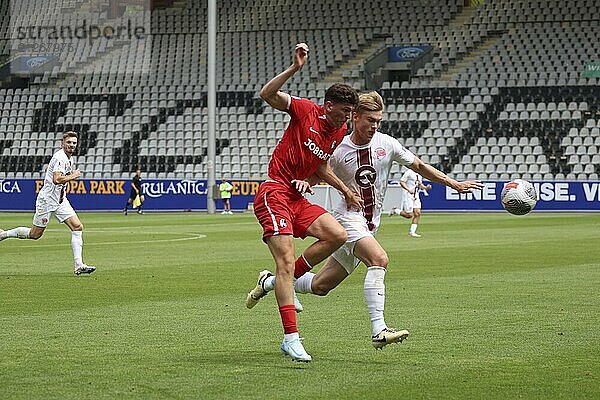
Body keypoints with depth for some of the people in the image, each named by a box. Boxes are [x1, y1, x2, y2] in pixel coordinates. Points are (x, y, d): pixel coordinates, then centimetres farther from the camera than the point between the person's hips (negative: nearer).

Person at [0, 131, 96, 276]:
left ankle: (79, 265, -11)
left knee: (78, 227, -8)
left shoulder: (70, 159, 11)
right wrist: (73, 176, -20)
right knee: (35, 234, 3)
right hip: (47, 200, -8)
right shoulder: (60, 158, -19)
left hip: (61, 200, 8)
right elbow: (56, 179, -32)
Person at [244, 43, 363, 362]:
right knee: (286, 261, -16)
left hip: (297, 198, 7)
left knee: (337, 235, -11)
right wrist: (294, 68, -29)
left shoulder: (339, 132, 12)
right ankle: (290, 337, -17)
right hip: (274, 192, -7)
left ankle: (276, 282, 3)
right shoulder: (305, 111, -8)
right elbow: (267, 94, -21)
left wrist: (345, 190, 17)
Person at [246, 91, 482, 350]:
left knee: (320, 286, 10)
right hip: (348, 217, -5)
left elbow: (419, 166, 12)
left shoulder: (386, 144, 1)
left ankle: (270, 282, 33)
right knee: (379, 259, -32)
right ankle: (379, 331, -36)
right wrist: (303, 182, -19)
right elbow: (315, 176, 5)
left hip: (370, 225, 5)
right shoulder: (338, 150, -8)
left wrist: (454, 184, 11)